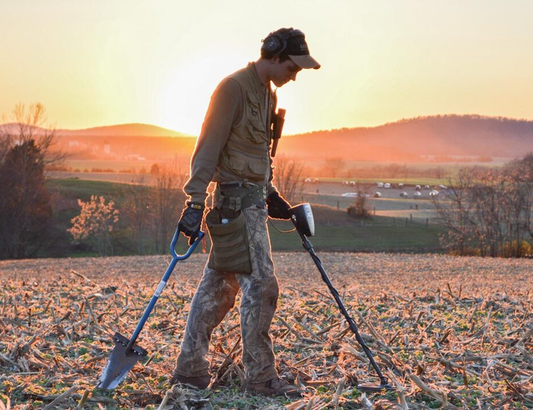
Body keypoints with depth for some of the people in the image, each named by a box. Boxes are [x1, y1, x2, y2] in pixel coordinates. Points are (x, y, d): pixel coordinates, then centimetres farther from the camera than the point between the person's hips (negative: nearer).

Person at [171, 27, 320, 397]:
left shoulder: (268, 94, 17)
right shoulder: (233, 88, -12)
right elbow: (208, 148, -16)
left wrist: (270, 193, 24)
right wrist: (196, 202, -20)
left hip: (252, 199, 10)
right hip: (236, 200, -10)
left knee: (220, 286, 11)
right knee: (261, 283, -8)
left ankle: (190, 367, 19)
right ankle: (260, 377, 0)